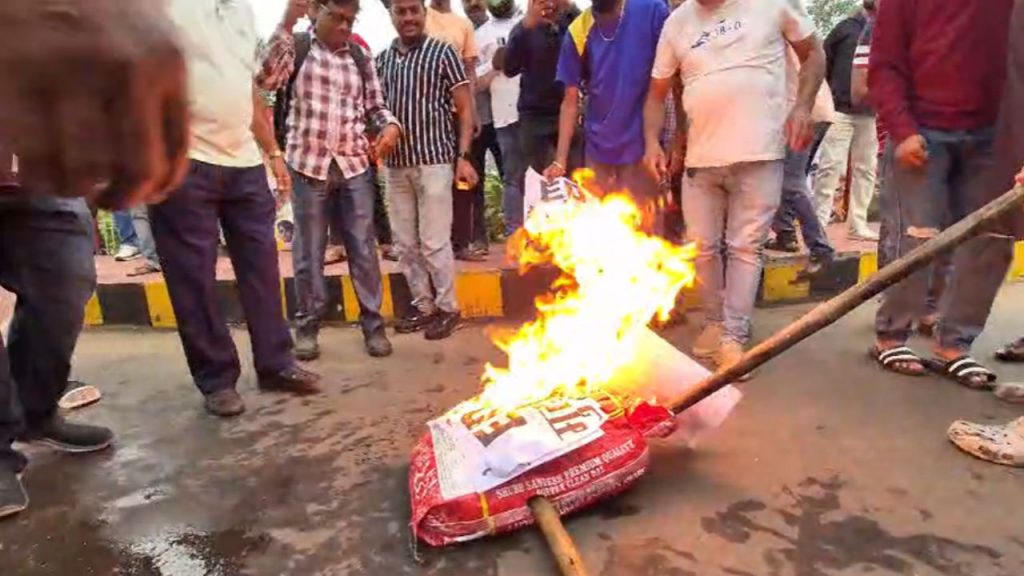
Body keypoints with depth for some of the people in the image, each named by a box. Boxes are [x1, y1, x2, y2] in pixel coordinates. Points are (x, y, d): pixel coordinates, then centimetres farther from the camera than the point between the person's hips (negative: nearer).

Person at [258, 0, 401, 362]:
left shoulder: (360, 56, 10)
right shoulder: (295, 47, 2)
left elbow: (376, 105, 13)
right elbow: (266, 78, -16)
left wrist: (390, 126, -9)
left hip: (354, 166, 2)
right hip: (308, 165, -2)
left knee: (363, 248, 4)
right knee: (309, 251, 6)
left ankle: (373, 325, 15)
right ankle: (307, 327, 19)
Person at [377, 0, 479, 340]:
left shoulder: (443, 53, 0)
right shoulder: (382, 60, 12)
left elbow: (465, 109, -2)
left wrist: (463, 156, -10)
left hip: (434, 159, -5)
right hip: (395, 163, 5)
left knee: (434, 241, -3)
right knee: (405, 243, 9)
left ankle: (448, 308, 12)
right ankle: (423, 305, 22)